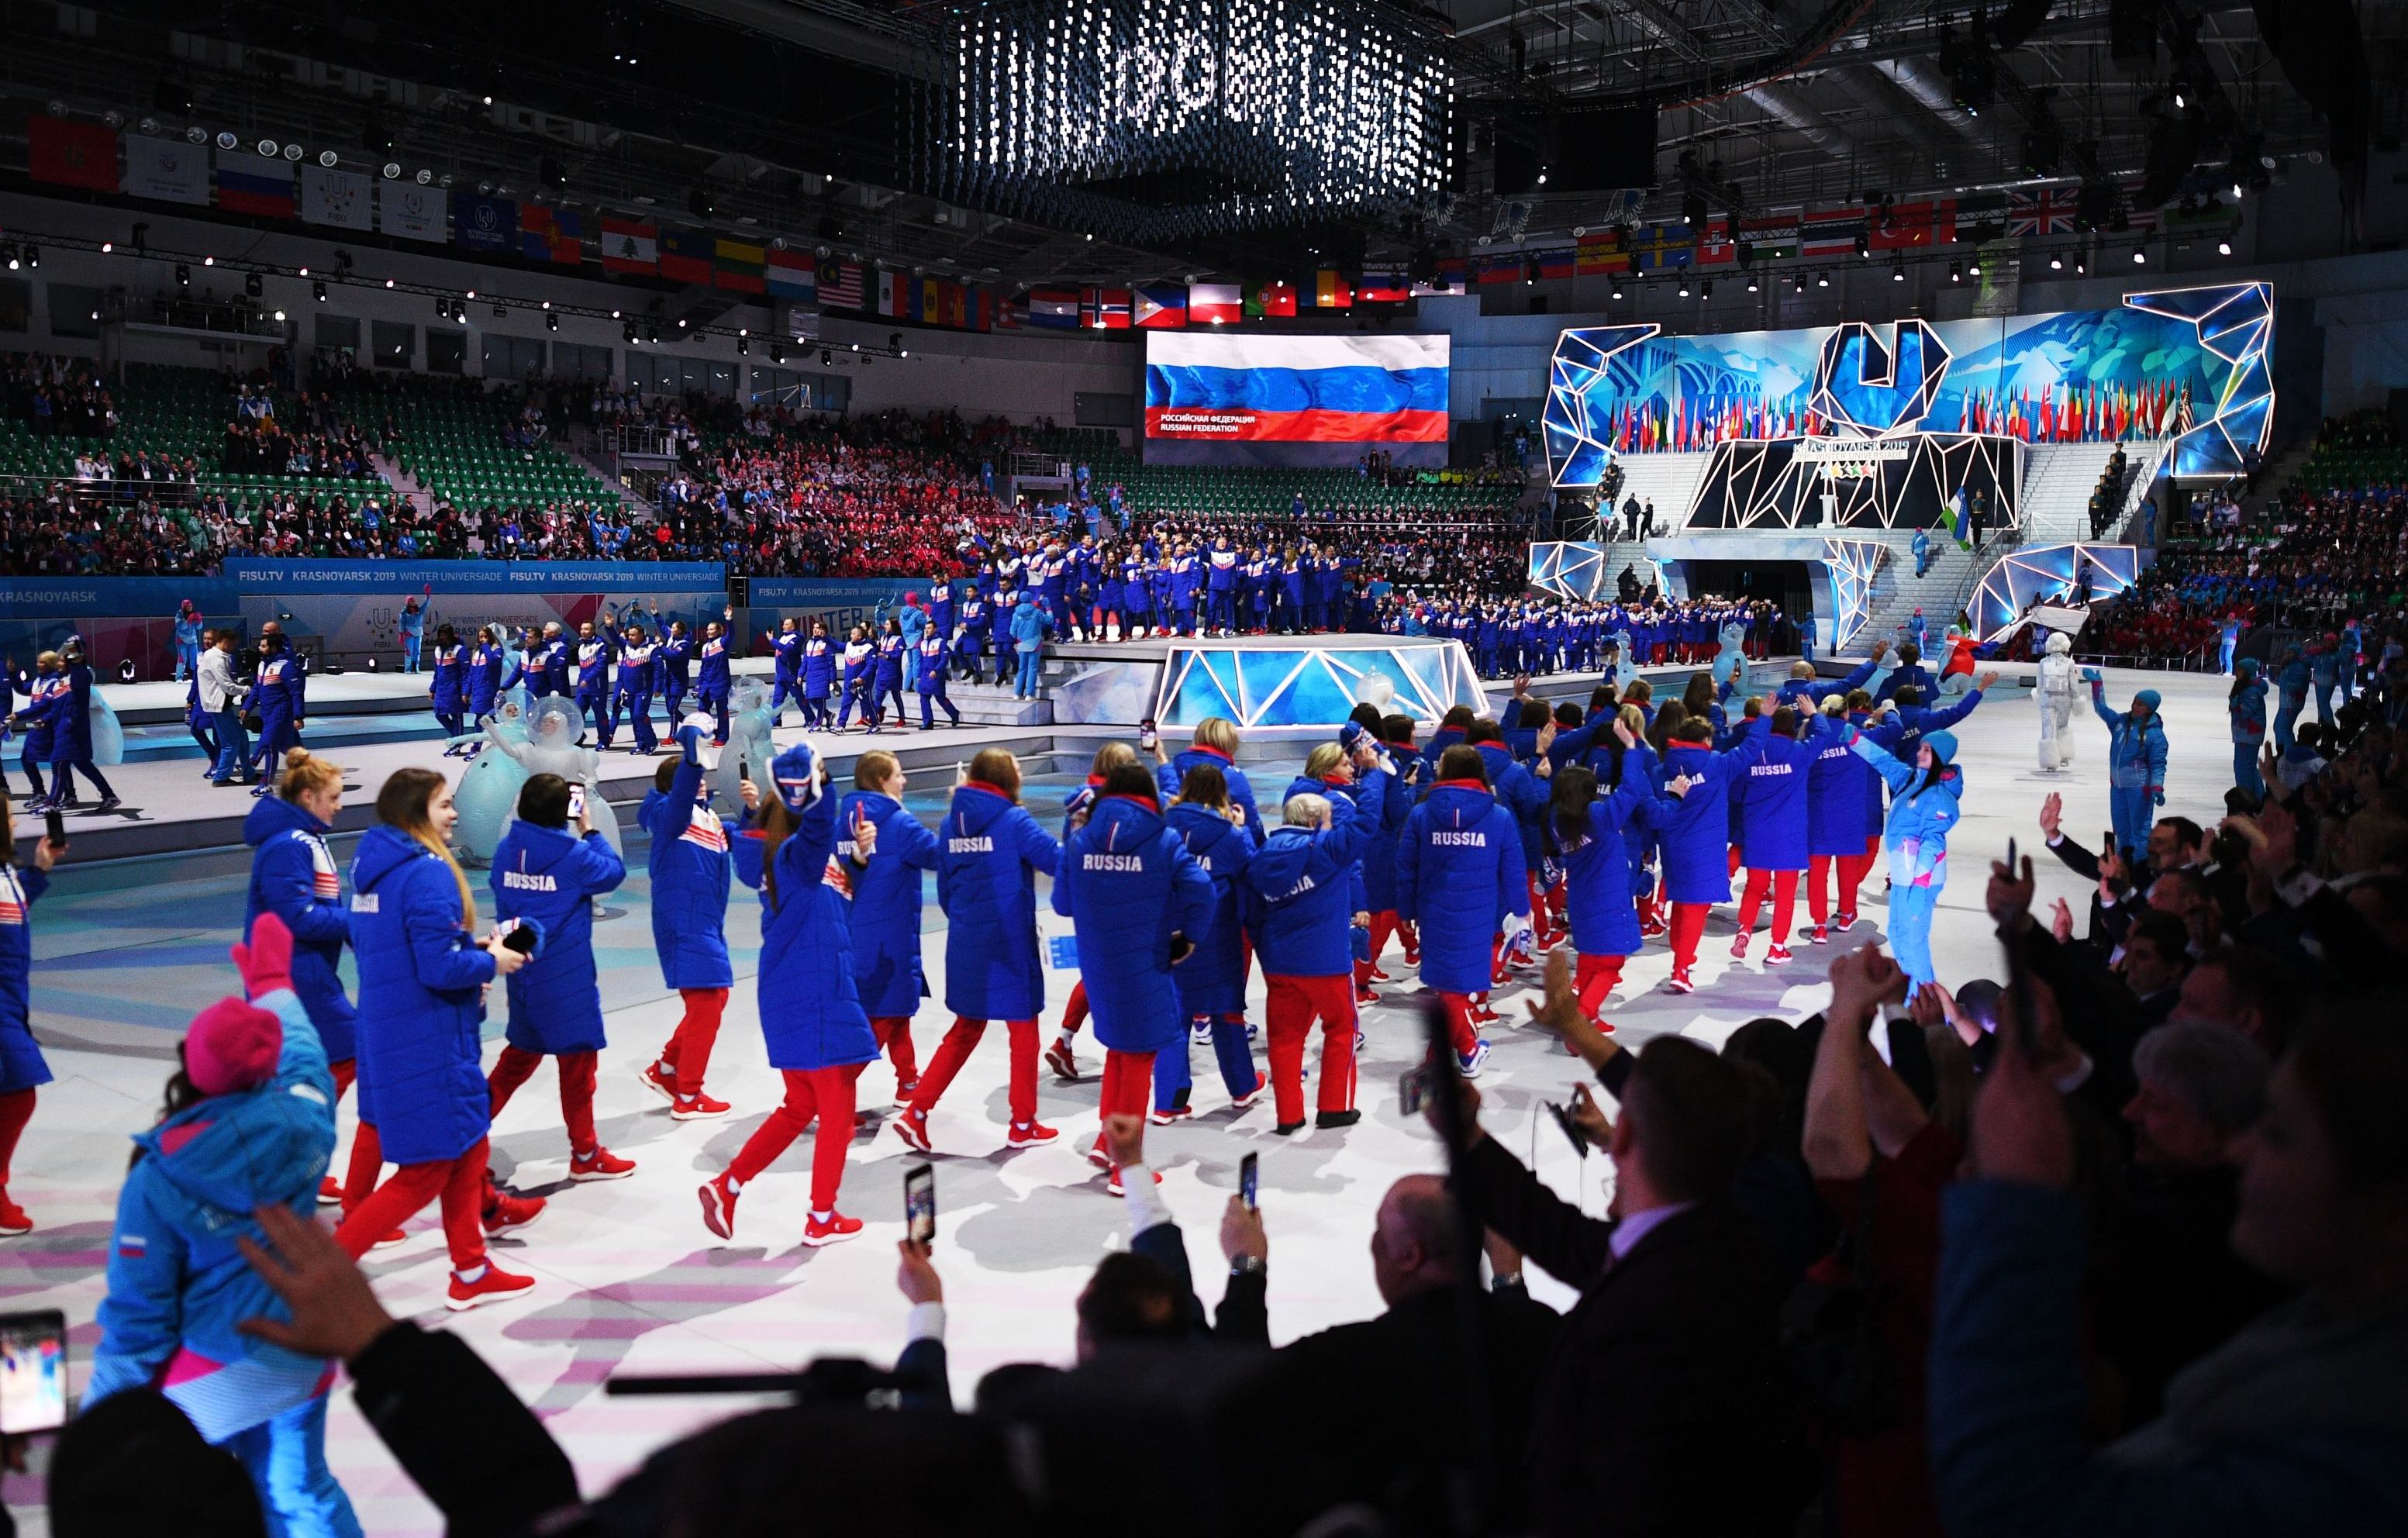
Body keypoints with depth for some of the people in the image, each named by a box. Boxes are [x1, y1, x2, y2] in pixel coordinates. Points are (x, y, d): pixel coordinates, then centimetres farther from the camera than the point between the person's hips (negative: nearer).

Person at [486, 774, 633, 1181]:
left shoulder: (506, 850, 0)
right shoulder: (574, 855, -16)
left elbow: (502, 894, 14)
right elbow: (614, 872, 0)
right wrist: (589, 831, 7)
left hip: (520, 971, 6)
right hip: (566, 975, -6)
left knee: (521, 1053, 23)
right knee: (578, 1059, 5)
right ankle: (585, 1154, 13)